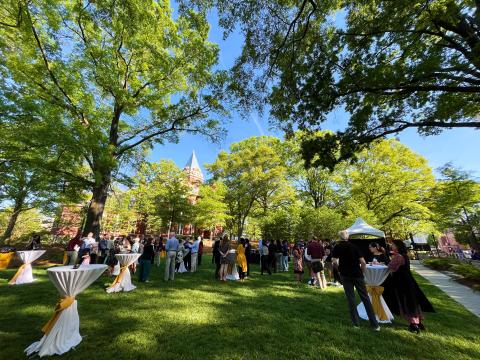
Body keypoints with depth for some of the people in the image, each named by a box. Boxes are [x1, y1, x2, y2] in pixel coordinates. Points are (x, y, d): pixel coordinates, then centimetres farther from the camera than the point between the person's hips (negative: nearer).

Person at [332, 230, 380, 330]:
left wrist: (339, 269, 6)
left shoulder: (337, 247, -4)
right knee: (365, 298, 11)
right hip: (357, 274, 1)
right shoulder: (354, 246, 0)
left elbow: (334, 262, -13)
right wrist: (361, 271, 9)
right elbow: (363, 262, -6)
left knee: (351, 298, 9)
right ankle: (375, 324, 15)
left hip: (345, 275, -1)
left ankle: (356, 323, 16)